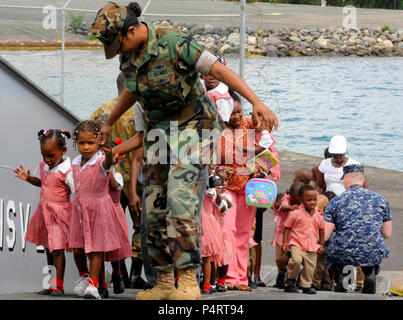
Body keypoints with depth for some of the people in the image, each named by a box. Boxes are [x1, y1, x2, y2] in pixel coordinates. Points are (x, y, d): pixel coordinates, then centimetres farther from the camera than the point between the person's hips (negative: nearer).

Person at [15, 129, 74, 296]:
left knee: (57, 250, -10)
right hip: (45, 212, 8)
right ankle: (51, 284, 18)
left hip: (59, 213, -8)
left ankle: (58, 285, -7)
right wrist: (28, 178, 9)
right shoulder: (44, 165, 7)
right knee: (49, 249, 12)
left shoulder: (66, 171, -17)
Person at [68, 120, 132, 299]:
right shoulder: (76, 163, 5)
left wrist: (109, 154, -62)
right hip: (79, 209, 6)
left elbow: (107, 164, -41)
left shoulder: (100, 161, -15)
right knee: (77, 249, 8)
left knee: (96, 249, -5)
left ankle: (93, 284, -2)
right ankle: (84, 277, 30)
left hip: (98, 209, -6)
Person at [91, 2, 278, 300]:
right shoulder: (128, 56, 1)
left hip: (192, 127, -7)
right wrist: (109, 122, 38)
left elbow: (220, 71, -27)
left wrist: (257, 102, -38)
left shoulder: (174, 43, -22)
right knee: (154, 209, 3)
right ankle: (165, 284, 10)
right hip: (158, 130, 8)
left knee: (179, 198, -23)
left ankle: (189, 281, -21)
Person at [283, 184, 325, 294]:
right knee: (296, 261, -26)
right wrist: (285, 242, -6)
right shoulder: (295, 214, -5)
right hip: (297, 244, -4)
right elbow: (287, 228, 1)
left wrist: (321, 244, 17)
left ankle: (306, 286, 22)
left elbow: (321, 230, 19)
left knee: (310, 267, 5)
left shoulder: (318, 216, 6)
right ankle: (290, 280, -4)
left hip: (312, 247, 4)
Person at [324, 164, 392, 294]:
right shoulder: (380, 200, 2)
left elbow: (324, 236, -8)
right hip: (373, 255, 2)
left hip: (343, 254, -2)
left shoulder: (336, 202, -5)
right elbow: (387, 234, 8)